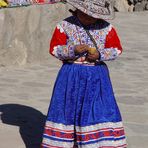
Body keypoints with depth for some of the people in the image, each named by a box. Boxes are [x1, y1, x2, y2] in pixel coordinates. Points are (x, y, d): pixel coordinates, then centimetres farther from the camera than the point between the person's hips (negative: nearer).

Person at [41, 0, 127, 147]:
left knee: (99, 110, 0)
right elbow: (54, 49, -4)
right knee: (68, 108, 5)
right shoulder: (65, 26, -5)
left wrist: (100, 55, -15)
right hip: (71, 76, -1)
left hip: (97, 76, 1)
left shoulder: (106, 28, -1)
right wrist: (73, 50, -20)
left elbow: (117, 50, 3)